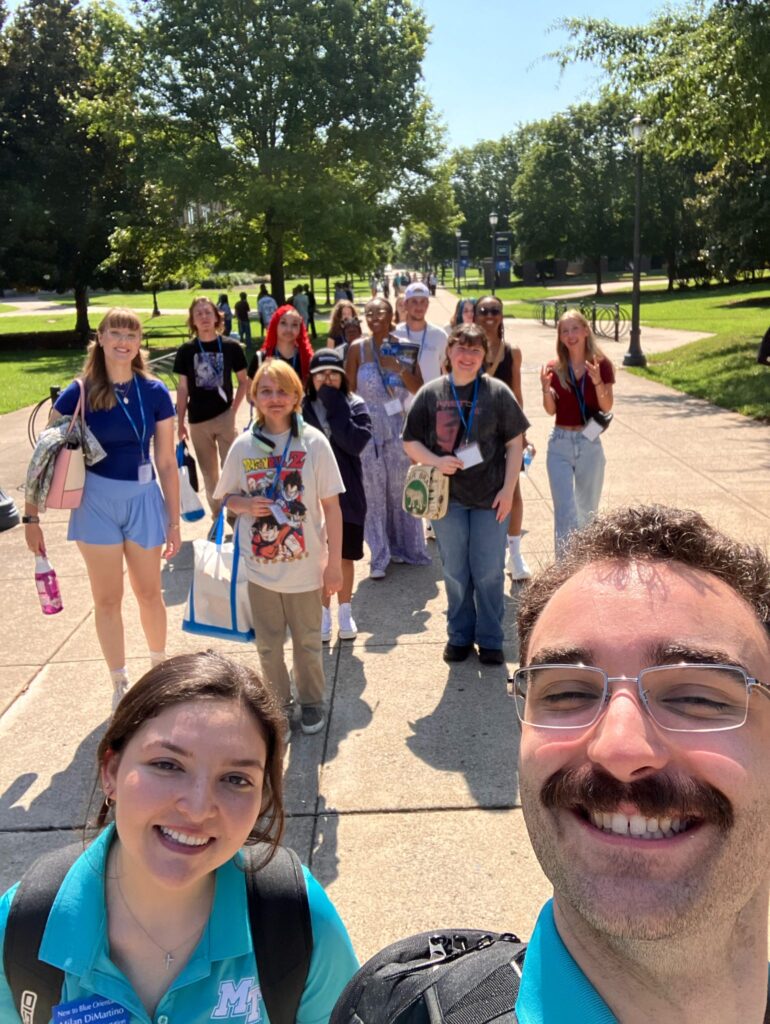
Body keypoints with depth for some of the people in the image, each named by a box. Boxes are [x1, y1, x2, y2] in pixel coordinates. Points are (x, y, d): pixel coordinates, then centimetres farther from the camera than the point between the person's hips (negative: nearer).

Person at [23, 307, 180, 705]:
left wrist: (174, 521, 0)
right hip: (96, 501, -1)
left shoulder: (155, 393, -6)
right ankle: (120, 684, 27)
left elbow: (167, 463, -2)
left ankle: (160, 665, 39)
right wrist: (31, 516, -5)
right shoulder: (77, 394, -9)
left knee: (148, 592, 15)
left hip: (143, 499, 1)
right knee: (107, 598, 9)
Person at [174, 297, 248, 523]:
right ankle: (217, 516, 24)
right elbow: (182, 388, 3)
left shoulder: (231, 347, -3)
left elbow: (244, 381, 5)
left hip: (224, 417, -2)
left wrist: (234, 409, -3)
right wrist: (180, 423, 2)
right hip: (198, 421, 2)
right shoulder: (186, 351, 0)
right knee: (209, 472, 11)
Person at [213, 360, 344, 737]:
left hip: (305, 566, -2)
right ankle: (279, 705, 35)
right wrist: (246, 505, -15)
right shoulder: (244, 446, -3)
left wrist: (334, 562, -7)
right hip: (260, 567, 2)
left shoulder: (314, 442, -10)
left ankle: (311, 702, 37)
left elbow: (332, 507, -6)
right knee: (268, 644, 14)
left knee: (308, 641, 15)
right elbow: (228, 497, 9)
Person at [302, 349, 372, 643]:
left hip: (347, 495, 0)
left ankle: (345, 612, 29)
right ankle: (324, 614, 26)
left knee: (344, 557, 12)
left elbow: (356, 442, -20)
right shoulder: (301, 408, -4)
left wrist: (334, 408, -19)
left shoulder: (355, 405, -4)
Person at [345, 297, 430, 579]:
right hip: (368, 429, -2)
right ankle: (379, 557, 10)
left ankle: (405, 547, 26)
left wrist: (399, 367, -15)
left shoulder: (405, 347, 2)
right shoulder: (357, 349, -4)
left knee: (401, 488, 9)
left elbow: (419, 390, 0)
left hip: (399, 427, 2)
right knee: (373, 490, 1)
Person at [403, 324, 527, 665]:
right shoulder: (431, 393, 0)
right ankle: (459, 635, 30)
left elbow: (514, 444, 0)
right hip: (447, 496, 1)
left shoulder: (497, 392, -3)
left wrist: (508, 489, -7)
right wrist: (436, 461, -14)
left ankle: (490, 639, 24)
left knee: (489, 572, 6)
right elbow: (410, 442, 4)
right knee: (455, 572, 13)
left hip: (490, 496, -1)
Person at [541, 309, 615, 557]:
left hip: (589, 443, 0)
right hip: (560, 444, 0)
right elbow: (551, 410, 1)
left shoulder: (601, 364, -3)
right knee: (565, 511, -5)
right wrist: (546, 388, -17)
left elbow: (607, 407, -9)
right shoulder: (555, 368, 0)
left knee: (587, 510, 14)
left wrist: (597, 382, -25)